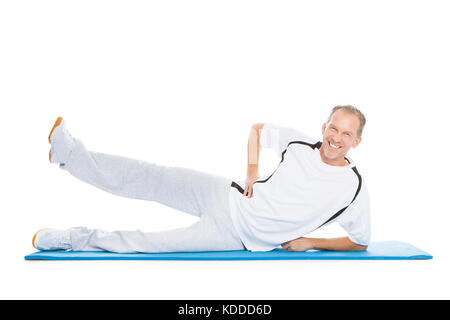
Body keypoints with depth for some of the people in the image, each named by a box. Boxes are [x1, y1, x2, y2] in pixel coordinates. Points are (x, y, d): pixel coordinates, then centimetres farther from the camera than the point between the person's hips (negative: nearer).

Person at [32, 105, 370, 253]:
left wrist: (310, 241, -9)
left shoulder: (354, 188, -10)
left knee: (150, 243, -8)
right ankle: (71, 153, 2)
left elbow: (360, 242, 0)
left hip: (239, 238, -3)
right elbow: (257, 128, 12)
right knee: (150, 178, -7)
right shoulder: (300, 143, -3)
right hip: (226, 197, 3)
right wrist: (252, 170, -2)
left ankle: (73, 239, 4)